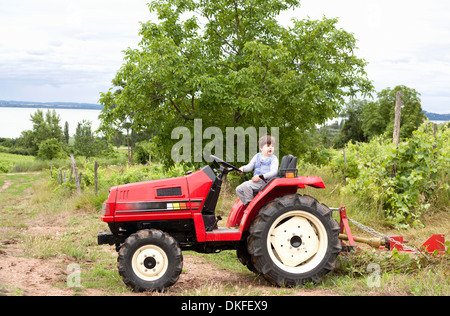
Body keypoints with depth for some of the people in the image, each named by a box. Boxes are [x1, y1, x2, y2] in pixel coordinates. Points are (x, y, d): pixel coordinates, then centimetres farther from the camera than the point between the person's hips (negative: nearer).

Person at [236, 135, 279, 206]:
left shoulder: (273, 159, -3)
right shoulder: (257, 156, 14)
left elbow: (273, 172, -14)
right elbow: (250, 166, 17)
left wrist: (260, 176, -23)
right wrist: (243, 168, -7)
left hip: (265, 181, -7)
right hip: (256, 180, 7)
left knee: (247, 185, -28)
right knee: (239, 189, -3)